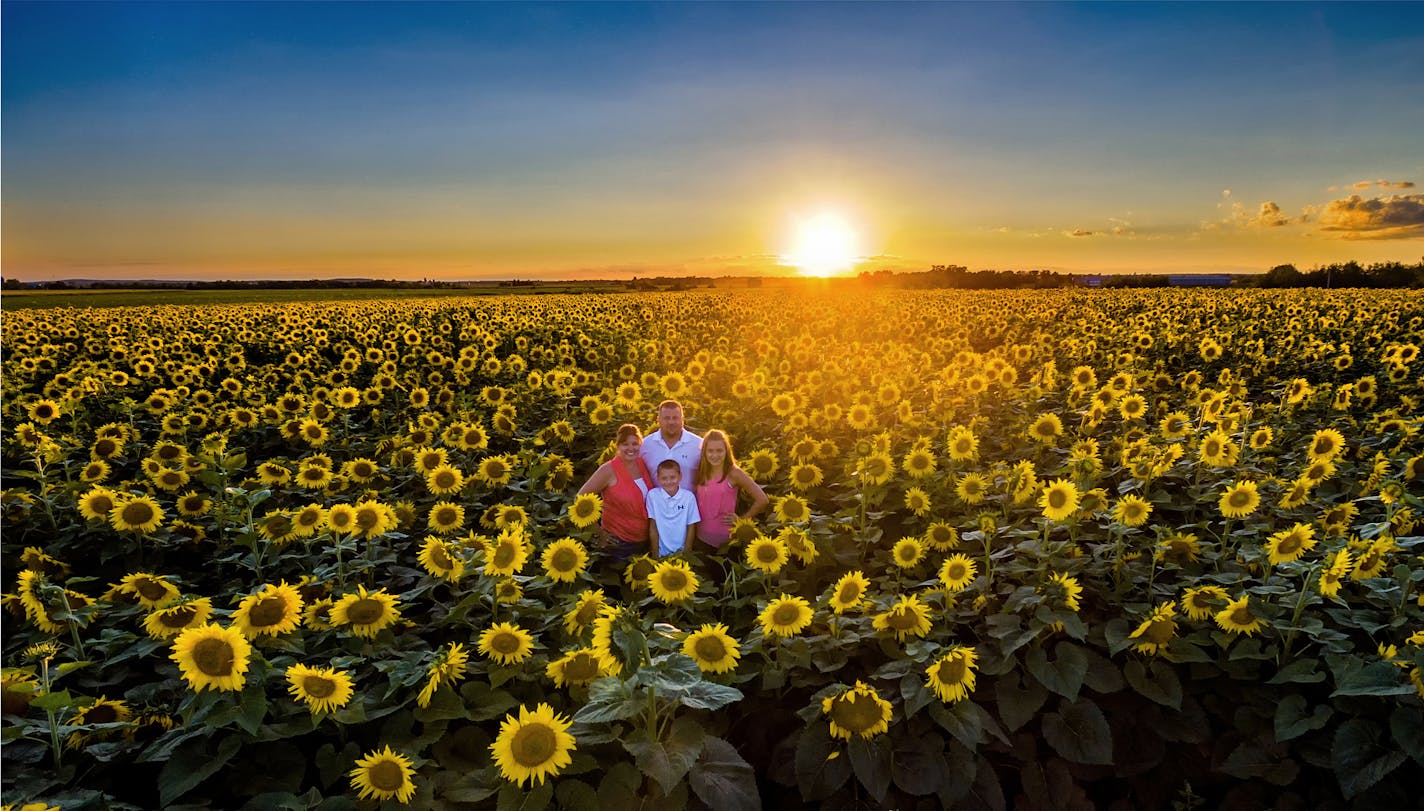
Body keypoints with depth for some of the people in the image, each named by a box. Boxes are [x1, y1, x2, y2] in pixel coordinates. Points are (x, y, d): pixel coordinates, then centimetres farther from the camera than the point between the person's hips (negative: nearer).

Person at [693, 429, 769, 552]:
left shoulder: (734, 473, -10)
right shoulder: (701, 473, 5)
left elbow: (762, 500, -11)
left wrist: (741, 519, -3)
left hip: (724, 537, -4)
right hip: (701, 536, 4)